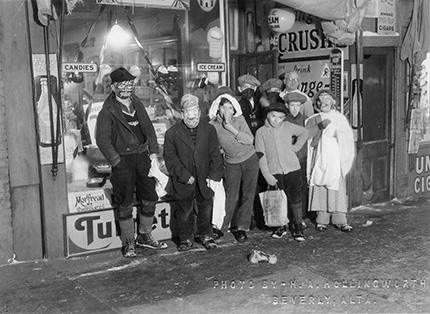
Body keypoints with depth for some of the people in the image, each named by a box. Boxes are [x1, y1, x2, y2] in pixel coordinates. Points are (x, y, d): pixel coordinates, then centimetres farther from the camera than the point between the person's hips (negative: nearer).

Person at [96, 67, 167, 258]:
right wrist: (117, 162, -16)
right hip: (123, 159, -6)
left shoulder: (137, 104, 12)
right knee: (125, 204, 0)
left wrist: (153, 152, 6)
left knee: (150, 198, 9)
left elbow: (149, 129, 17)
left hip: (143, 156, 6)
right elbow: (102, 140, -11)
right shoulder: (107, 111, -7)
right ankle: (129, 243, 13)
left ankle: (144, 236, 26)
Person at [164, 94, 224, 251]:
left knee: (206, 209, 13)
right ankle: (186, 239, 25)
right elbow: (170, 158, -6)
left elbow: (215, 155, 2)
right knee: (184, 212, 8)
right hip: (183, 182, -1)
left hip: (204, 180, 2)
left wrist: (214, 176, -6)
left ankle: (206, 235, 31)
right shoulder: (172, 133, -6)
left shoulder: (209, 129, 0)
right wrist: (185, 176, -13)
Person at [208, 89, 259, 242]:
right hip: (232, 163, -1)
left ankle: (241, 227, 14)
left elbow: (250, 140, -18)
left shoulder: (239, 119, -9)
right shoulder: (213, 125, -11)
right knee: (231, 196, -6)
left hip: (250, 160, 1)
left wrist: (230, 128, -23)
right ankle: (220, 227, 9)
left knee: (248, 194, 2)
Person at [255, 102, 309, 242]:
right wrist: (266, 174, -10)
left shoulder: (288, 127, 3)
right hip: (274, 171, -1)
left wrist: (296, 147, 7)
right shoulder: (261, 132, -2)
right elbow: (261, 155, -3)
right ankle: (281, 226, 19)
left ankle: (298, 225, 14)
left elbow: (304, 132, 20)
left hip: (292, 168, 1)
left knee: (295, 197, 1)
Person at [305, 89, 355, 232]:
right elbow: (306, 135, -5)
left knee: (337, 188, -3)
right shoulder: (314, 119, 11)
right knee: (320, 188, -2)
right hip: (320, 157, 0)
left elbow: (348, 138, 4)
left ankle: (340, 220, 0)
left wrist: (334, 130, -9)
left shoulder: (340, 118, 12)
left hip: (336, 157, 0)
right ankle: (322, 219, 5)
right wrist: (320, 126, -16)